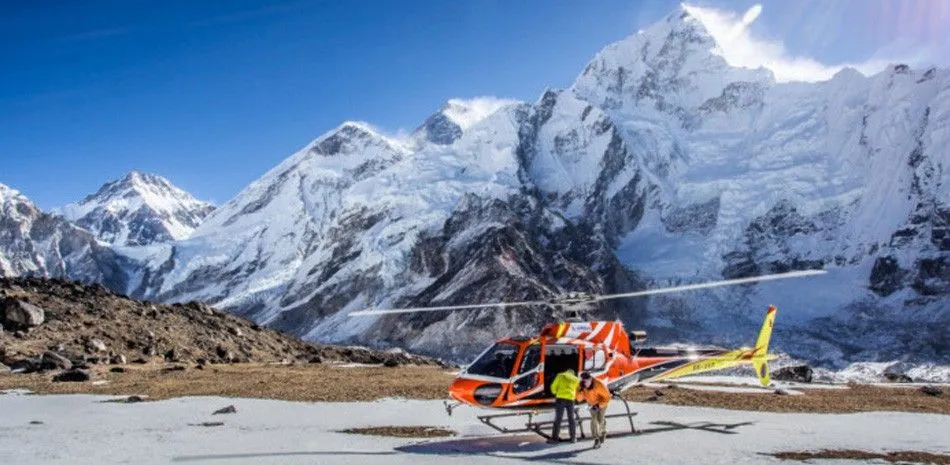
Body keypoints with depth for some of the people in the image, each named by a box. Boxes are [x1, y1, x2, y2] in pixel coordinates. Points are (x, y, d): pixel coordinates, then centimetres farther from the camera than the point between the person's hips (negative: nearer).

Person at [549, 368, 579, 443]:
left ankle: (555, 437, -7)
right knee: (571, 419, 13)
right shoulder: (576, 379, 20)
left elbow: (553, 386, 6)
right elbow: (578, 391, 14)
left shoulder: (560, 376, 12)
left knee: (558, 418, -2)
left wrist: (556, 393, 23)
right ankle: (573, 437, 15)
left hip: (560, 398, -2)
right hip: (570, 399, 2)